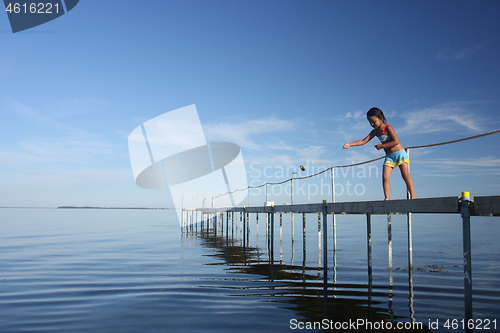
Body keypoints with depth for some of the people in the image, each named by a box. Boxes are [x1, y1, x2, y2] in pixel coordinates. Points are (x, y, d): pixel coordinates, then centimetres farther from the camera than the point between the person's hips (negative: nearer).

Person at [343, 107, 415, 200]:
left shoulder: (388, 127, -12)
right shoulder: (375, 132, 7)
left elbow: (396, 141, -20)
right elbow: (364, 141, 2)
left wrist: (382, 146, -17)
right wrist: (350, 144, -9)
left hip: (399, 153, -6)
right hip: (389, 156, 6)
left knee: (406, 176, -7)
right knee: (385, 176, -9)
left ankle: (413, 197, -6)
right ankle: (387, 198, -10)